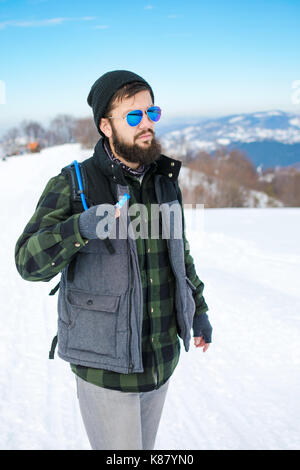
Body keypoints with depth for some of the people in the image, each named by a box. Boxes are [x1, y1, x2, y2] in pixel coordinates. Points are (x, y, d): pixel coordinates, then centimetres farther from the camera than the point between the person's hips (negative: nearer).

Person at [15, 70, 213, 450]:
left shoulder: (164, 181, 1)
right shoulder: (72, 185, -15)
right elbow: (30, 261, -23)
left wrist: (198, 309, 18)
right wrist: (83, 226, -41)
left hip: (161, 357, 6)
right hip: (105, 363, -5)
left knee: (141, 447, 23)